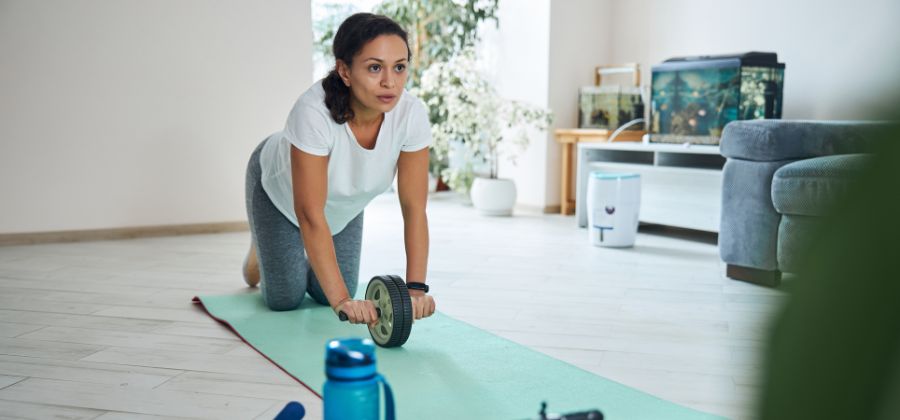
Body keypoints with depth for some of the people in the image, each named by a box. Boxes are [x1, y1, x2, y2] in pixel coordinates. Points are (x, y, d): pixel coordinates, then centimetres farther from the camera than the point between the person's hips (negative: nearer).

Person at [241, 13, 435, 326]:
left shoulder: (412, 114, -33)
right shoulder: (313, 111, -44)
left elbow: (414, 208, -27)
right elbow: (310, 214, -43)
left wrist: (415, 288, -33)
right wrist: (341, 300, -47)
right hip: (279, 187, -3)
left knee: (326, 292, 7)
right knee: (284, 298, 4)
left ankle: (306, 258, 40)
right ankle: (260, 251, 35)